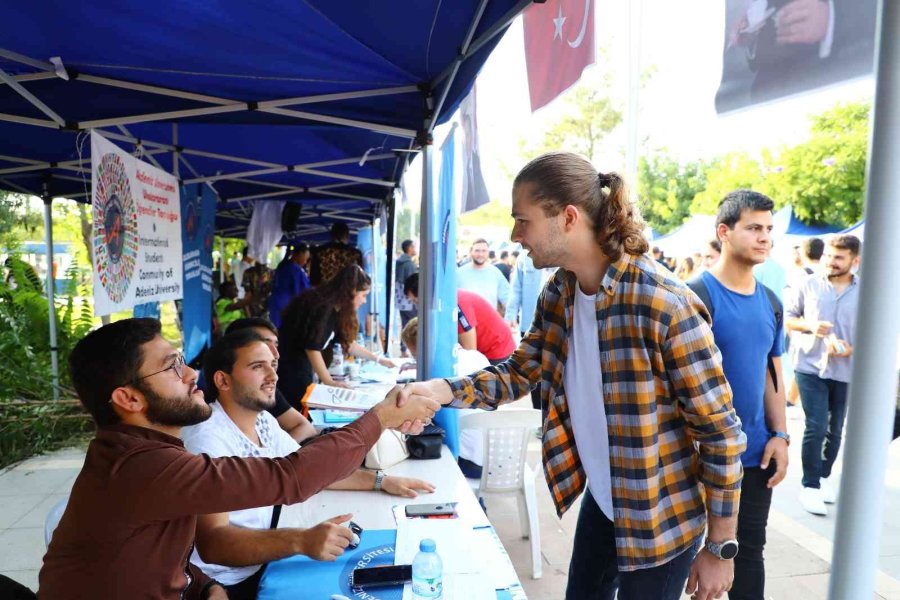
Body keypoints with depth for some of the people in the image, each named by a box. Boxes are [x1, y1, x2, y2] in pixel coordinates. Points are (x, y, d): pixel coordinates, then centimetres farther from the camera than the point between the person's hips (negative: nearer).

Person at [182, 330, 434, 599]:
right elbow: (211, 543, -31)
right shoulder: (207, 439, -23)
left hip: (261, 564, 7)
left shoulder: (263, 421, 2)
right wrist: (302, 541, -43)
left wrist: (381, 481, 3)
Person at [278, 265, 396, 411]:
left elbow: (347, 342, 17)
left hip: (303, 368, 9)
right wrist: (329, 382, -22)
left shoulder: (334, 309, 8)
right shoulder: (322, 307, -20)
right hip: (289, 367, -9)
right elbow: (312, 347, -23)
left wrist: (378, 359, 21)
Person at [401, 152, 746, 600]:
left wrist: (720, 548, -13)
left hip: (660, 517, -6)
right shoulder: (557, 295, -7)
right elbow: (518, 372, 1)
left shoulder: (665, 305, -28)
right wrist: (440, 390, -15)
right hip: (599, 500, 6)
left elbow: (721, 431, -20)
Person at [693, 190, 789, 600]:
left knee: (749, 549, 17)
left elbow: (772, 373, 13)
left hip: (755, 452, 6)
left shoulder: (770, 302, 7)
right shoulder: (696, 295, -15)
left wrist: (780, 434, 6)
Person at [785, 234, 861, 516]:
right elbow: (788, 318, 4)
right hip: (811, 368, -2)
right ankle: (810, 485, 6)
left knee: (835, 430, 14)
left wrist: (851, 349, -17)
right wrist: (810, 325, -16)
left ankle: (824, 476, 34)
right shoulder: (809, 284, -2)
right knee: (816, 428, -6)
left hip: (846, 372, 2)